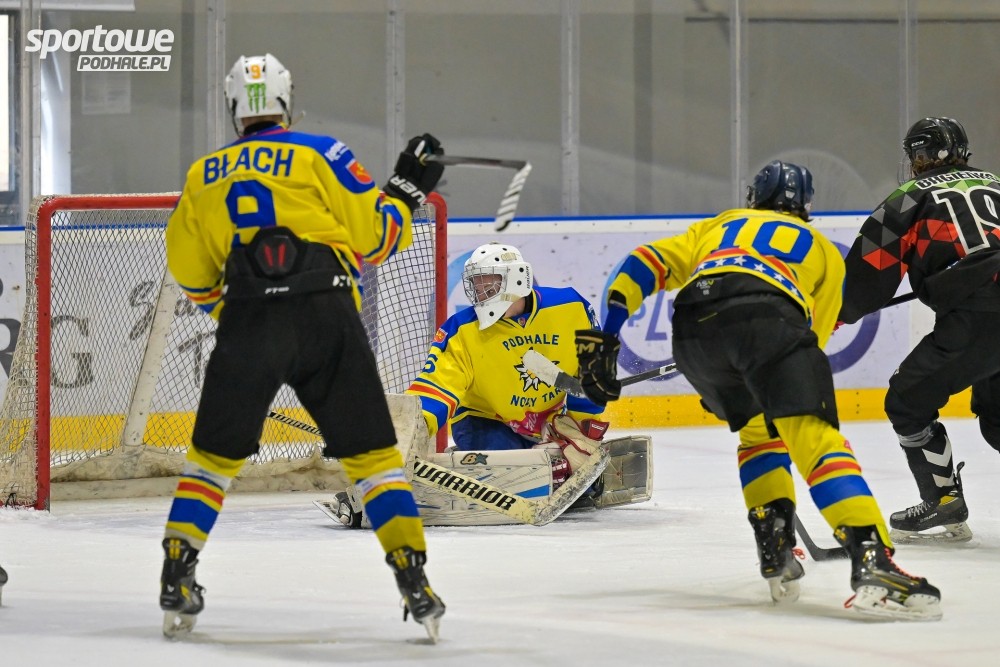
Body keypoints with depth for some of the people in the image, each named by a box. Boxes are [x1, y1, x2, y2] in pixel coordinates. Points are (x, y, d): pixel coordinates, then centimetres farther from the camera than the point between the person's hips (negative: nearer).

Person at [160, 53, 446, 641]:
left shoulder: (204, 176, 17)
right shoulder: (320, 155, 7)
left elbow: (190, 272, 20)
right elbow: (372, 235, 4)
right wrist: (407, 188, 20)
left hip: (248, 323, 1)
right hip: (327, 315, -1)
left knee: (216, 453, 15)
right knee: (372, 451, 4)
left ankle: (177, 576, 7)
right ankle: (414, 578, -6)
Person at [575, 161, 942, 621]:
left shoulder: (715, 228, 41)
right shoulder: (823, 250, 37)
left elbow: (644, 265, 27)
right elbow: (812, 339, 34)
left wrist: (604, 338, 25)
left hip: (694, 323, 3)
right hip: (769, 315, -3)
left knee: (757, 427, 28)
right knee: (813, 437, -14)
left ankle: (775, 551, 18)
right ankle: (872, 561, -32)